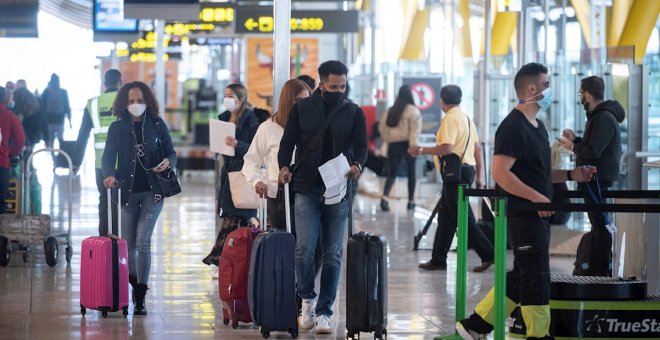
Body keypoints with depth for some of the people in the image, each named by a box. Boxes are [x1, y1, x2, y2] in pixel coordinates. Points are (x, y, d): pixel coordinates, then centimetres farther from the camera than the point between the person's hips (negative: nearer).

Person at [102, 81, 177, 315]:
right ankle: (135, 285, 32)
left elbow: (171, 152, 6)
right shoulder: (117, 128, 2)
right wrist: (109, 175, -25)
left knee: (142, 241, -12)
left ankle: (140, 298, -9)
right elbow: (108, 157, -5)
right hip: (128, 191, 2)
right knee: (128, 243, 7)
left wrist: (168, 162, -17)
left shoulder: (157, 124, 1)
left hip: (153, 191, -2)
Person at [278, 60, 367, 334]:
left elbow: (360, 146, 0)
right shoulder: (302, 109, 5)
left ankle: (324, 311, 10)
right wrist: (284, 166, -16)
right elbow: (288, 141, 4)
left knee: (332, 254, 3)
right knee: (304, 248, -12)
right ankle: (307, 299, 11)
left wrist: (357, 165, -22)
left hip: (338, 191, 1)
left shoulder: (354, 113, 7)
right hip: (306, 189, -1)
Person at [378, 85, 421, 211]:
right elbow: (415, 129, -17)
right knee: (411, 172, 12)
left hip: (393, 145, 3)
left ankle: (384, 197, -17)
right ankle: (411, 201, 17)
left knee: (392, 172, 6)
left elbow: (382, 127, 10)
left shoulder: (390, 111, 7)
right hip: (407, 144, -3)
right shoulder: (413, 111, -7)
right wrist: (414, 144, -21)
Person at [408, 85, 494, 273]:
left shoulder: (450, 119, -14)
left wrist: (421, 150, -14)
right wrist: (479, 174, 21)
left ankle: (487, 254, -8)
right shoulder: (466, 118, 15)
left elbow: (446, 149, -23)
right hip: (467, 169, 10)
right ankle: (438, 259, 16)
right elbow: (477, 148, 17)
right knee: (445, 217, 13)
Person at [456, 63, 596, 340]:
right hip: (523, 215, -10)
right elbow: (500, 173, -23)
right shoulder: (513, 127, -15)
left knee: (521, 276, 13)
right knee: (536, 276, -4)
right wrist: (536, 197, -27)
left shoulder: (536, 126, 16)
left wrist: (570, 175, 12)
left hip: (538, 214, 10)